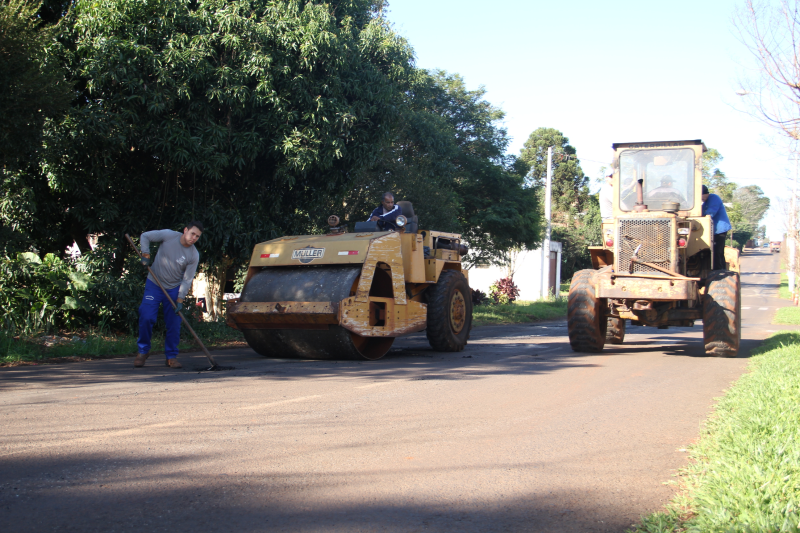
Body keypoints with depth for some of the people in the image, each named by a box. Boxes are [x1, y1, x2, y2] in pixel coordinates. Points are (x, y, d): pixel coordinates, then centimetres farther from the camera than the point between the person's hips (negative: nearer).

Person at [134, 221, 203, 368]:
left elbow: (187, 280, -9)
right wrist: (145, 254, -13)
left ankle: (171, 356, 11)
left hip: (174, 289, 1)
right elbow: (145, 236, -1)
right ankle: (143, 351, 8)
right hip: (154, 285, -1)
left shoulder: (194, 256, -11)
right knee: (146, 318, -11)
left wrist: (180, 299, -16)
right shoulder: (168, 235, -13)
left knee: (174, 323, -2)